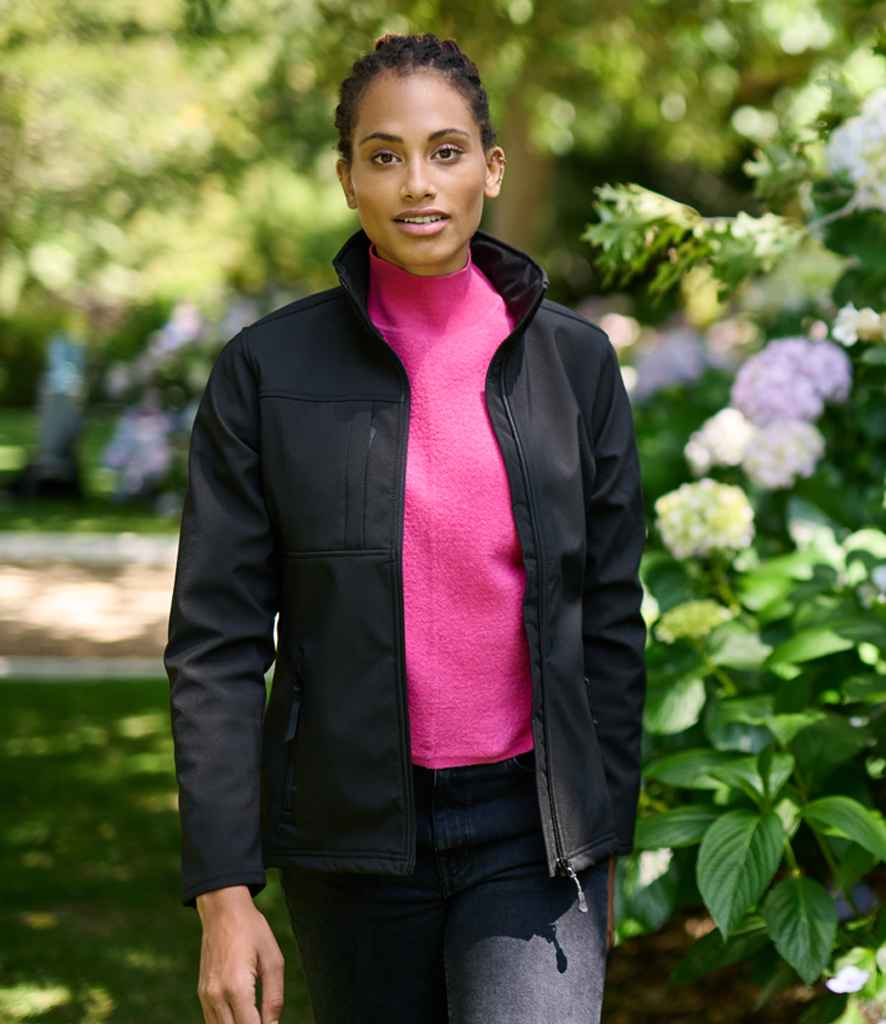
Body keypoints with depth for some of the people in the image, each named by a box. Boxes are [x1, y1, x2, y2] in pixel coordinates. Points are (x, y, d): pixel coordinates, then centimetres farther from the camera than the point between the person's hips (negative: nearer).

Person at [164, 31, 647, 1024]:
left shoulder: (574, 359, 0)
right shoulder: (267, 370, -5)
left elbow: (610, 616, 6)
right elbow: (216, 643, -5)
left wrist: (602, 851, 7)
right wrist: (223, 896, -9)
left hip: (530, 830, 0)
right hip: (353, 833, 0)